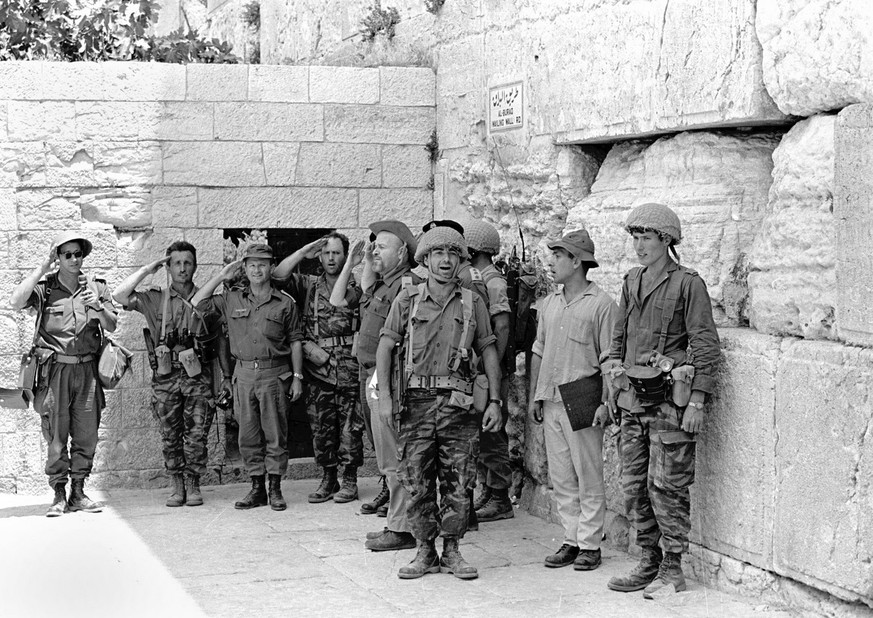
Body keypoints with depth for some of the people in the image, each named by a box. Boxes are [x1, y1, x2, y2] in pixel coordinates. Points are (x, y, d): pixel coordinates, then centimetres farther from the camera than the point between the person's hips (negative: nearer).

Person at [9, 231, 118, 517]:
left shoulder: (96, 287, 10)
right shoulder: (44, 287, 2)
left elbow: (112, 326, 9)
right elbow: (16, 302, -16)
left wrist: (98, 307, -11)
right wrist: (42, 269, -12)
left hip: (87, 370, 3)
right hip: (55, 369, -2)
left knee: (86, 435, 5)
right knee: (56, 436, -2)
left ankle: (78, 492, 15)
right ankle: (58, 495, 5)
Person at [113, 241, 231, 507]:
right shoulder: (155, 299, 6)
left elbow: (220, 340, 12)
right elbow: (120, 296, -8)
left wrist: (226, 375, 9)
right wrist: (147, 270, -4)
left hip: (198, 376, 0)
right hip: (165, 376, 1)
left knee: (197, 435, -3)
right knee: (170, 436, 5)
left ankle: (194, 485, 9)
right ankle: (177, 486, 15)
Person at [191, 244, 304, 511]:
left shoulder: (285, 303, 3)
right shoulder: (232, 300, 9)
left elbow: (295, 340, 6)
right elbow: (197, 304, 5)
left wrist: (297, 376, 2)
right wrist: (221, 277, 3)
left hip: (274, 373, -2)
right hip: (244, 372, 3)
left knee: (275, 433, 0)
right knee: (248, 435, 6)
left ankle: (275, 489, 7)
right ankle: (256, 488, 13)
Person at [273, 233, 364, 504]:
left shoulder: (356, 288, 5)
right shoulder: (309, 285, 9)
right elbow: (278, 275, -3)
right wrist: (305, 251, -4)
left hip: (348, 369, -2)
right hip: (317, 368, 2)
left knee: (350, 426, 0)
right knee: (321, 426, 7)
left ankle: (350, 481, 9)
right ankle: (328, 479, 17)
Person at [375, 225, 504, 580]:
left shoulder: (472, 304, 8)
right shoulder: (407, 300, 6)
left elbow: (488, 352, 10)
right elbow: (385, 347, 6)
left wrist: (495, 401, 3)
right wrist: (385, 395, -3)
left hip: (458, 402, 0)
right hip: (417, 400, 0)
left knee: (458, 483, 1)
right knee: (417, 482, 2)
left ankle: (451, 551, 13)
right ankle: (425, 552, 12)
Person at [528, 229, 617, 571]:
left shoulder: (602, 304, -6)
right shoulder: (549, 303, 14)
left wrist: (604, 403, -13)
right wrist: (534, 396, 14)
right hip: (551, 401, 7)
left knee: (589, 478, 0)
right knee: (561, 478, 9)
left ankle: (590, 545, 6)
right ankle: (571, 540, 16)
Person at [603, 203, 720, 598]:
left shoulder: (688, 284, -7)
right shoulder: (631, 282, 13)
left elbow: (705, 346, -9)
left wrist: (697, 401, -12)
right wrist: (613, 387, 17)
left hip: (669, 398, -7)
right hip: (632, 397, 7)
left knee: (666, 484, -5)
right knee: (634, 485, 9)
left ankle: (672, 569, 5)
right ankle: (648, 562, 19)